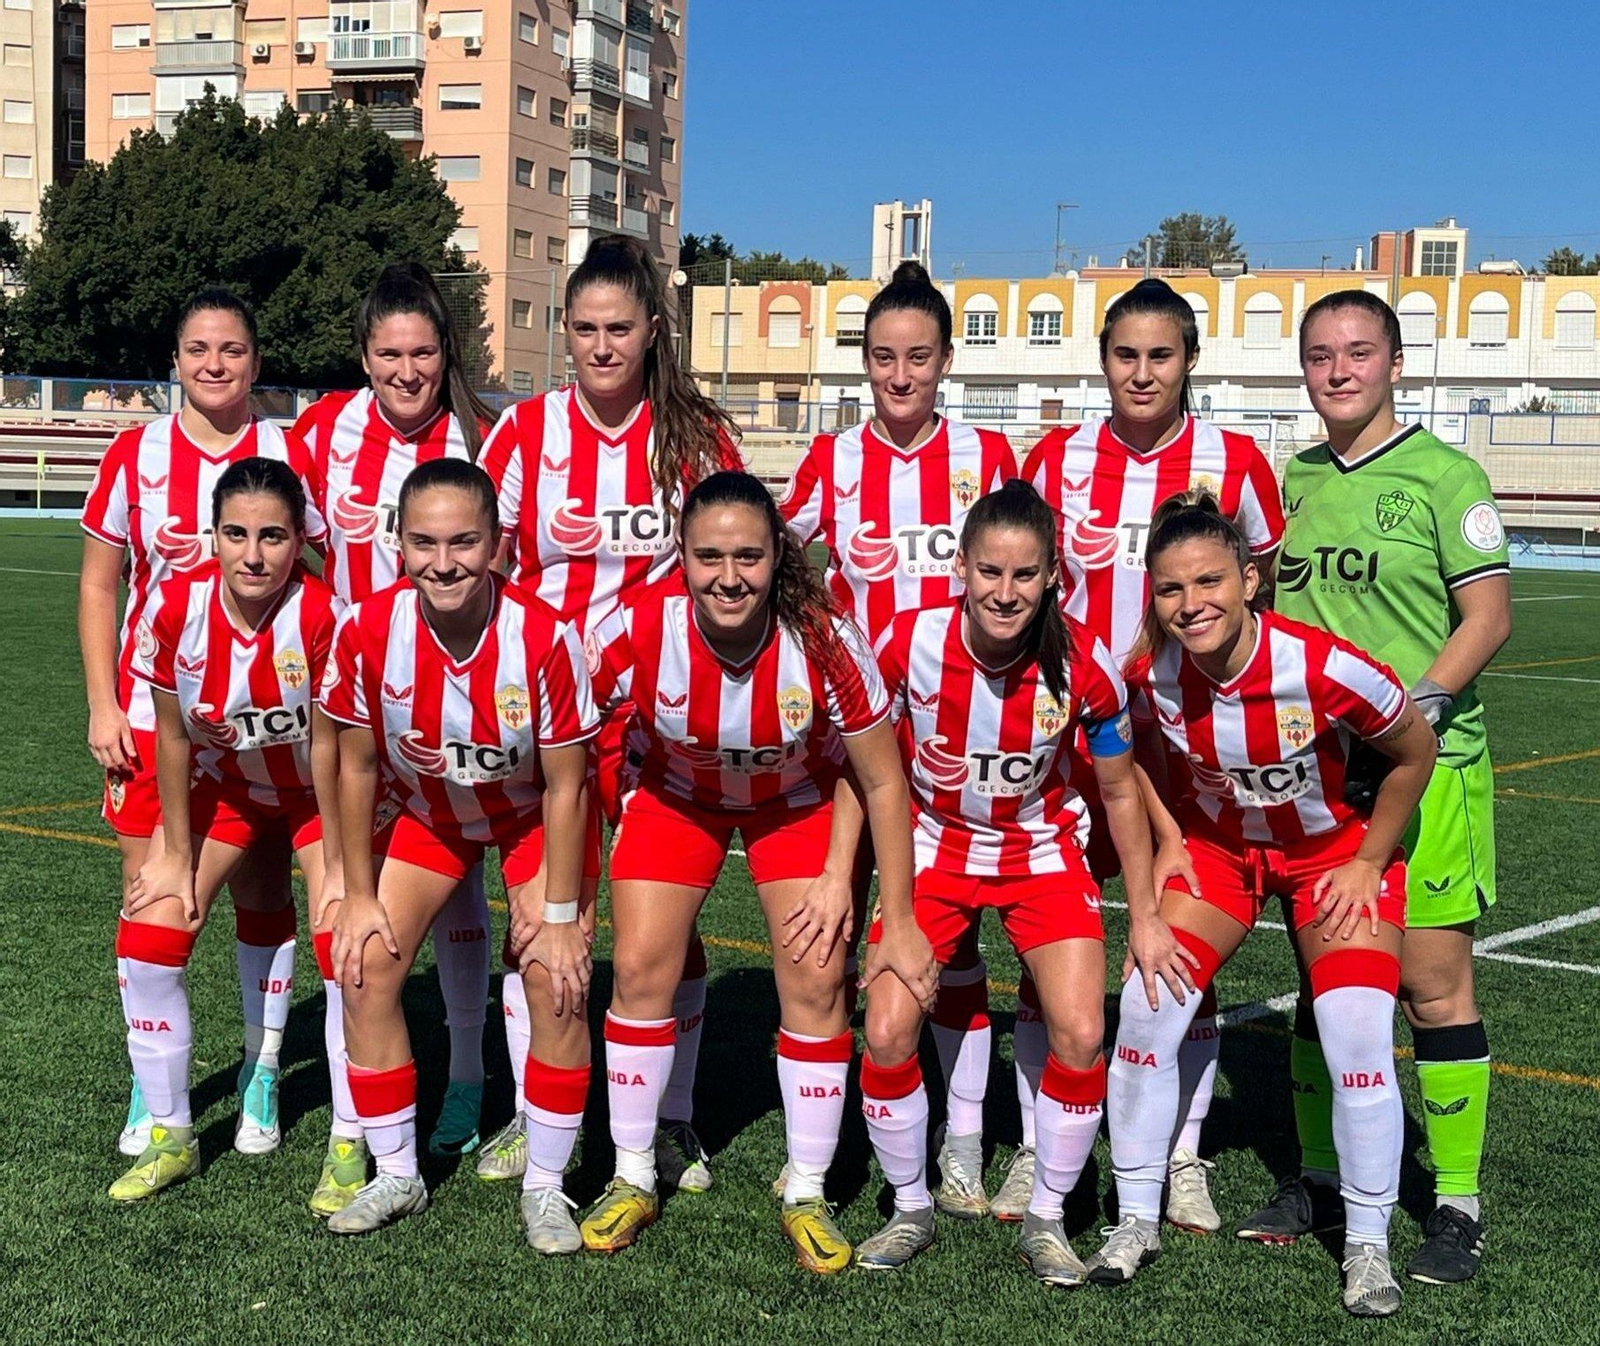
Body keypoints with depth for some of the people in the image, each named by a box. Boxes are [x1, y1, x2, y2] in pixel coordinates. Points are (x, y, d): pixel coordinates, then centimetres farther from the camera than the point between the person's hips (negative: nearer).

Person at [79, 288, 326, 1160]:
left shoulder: (291, 455, 0)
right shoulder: (135, 454, 1)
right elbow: (98, 587, 6)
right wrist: (102, 706, -2)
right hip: (154, 708, 1)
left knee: (262, 892, 5)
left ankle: (263, 1078, 19)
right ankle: (151, 1088, 15)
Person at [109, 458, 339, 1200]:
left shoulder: (325, 615, -32)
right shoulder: (175, 607, -25)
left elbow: (328, 746, -21)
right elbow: (172, 736, -11)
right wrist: (177, 855, -5)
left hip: (319, 790, -3)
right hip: (223, 785, 3)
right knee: (148, 934, -7)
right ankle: (170, 1136, 11)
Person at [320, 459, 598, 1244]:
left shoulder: (544, 638, -32)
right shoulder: (367, 630, -27)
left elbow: (564, 786, -20)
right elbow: (357, 768, -11)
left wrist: (561, 915, -16)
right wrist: (359, 895, -7)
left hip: (532, 816, -2)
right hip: (424, 810, 2)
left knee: (559, 982, -14)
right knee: (366, 966, -7)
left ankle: (545, 1189, 4)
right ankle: (396, 1178, 11)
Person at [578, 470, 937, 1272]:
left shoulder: (825, 642, -33)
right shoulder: (636, 633, -33)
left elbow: (882, 783, -20)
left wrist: (900, 925, -16)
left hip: (797, 799, -1)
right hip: (675, 792, 1)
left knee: (816, 978, -9)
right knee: (639, 968, -7)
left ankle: (806, 1197, 9)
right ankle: (633, 1182, 13)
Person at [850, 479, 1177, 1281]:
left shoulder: (1083, 664, -22)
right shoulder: (910, 645, -23)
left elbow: (1121, 793, -6)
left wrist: (1145, 916, -1)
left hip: (1042, 851, 0)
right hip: (934, 847, 0)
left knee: (1080, 1038, -15)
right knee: (887, 1034, -13)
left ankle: (1046, 1220, 9)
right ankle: (910, 1209, 13)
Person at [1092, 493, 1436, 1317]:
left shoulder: (1325, 669, -33)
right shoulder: (1151, 674, -22)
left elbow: (1414, 755, -14)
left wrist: (1368, 862, -9)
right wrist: (1168, 841, -3)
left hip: (1334, 852, -3)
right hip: (1215, 846, 3)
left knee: (1359, 1040, -14)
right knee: (1145, 1009, -8)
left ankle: (1368, 1246, 7)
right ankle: (1136, 1221, 10)